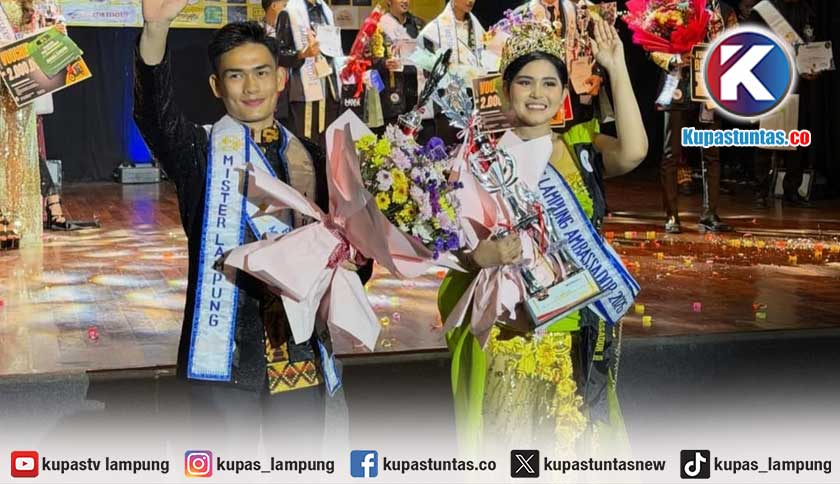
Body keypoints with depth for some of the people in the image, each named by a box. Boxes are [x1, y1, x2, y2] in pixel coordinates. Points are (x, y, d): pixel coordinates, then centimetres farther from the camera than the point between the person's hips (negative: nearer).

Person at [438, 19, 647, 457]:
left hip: (581, 333, 3)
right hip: (509, 330, -2)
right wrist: (486, 255, -27)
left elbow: (633, 152, -17)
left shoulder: (582, 145, 4)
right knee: (510, 443, 4)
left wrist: (617, 68, -16)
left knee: (575, 439, 12)